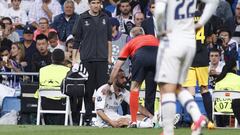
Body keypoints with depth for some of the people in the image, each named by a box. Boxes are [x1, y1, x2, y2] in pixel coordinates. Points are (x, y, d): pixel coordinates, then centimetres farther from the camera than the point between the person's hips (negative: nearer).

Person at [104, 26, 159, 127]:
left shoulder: (131, 42, 36)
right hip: (157, 54, 1)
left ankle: (133, 121, 8)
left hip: (140, 57, -1)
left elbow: (117, 66, 35)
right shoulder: (153, 38, 41)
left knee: (135, 86, 15)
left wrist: (109, 84, 42)